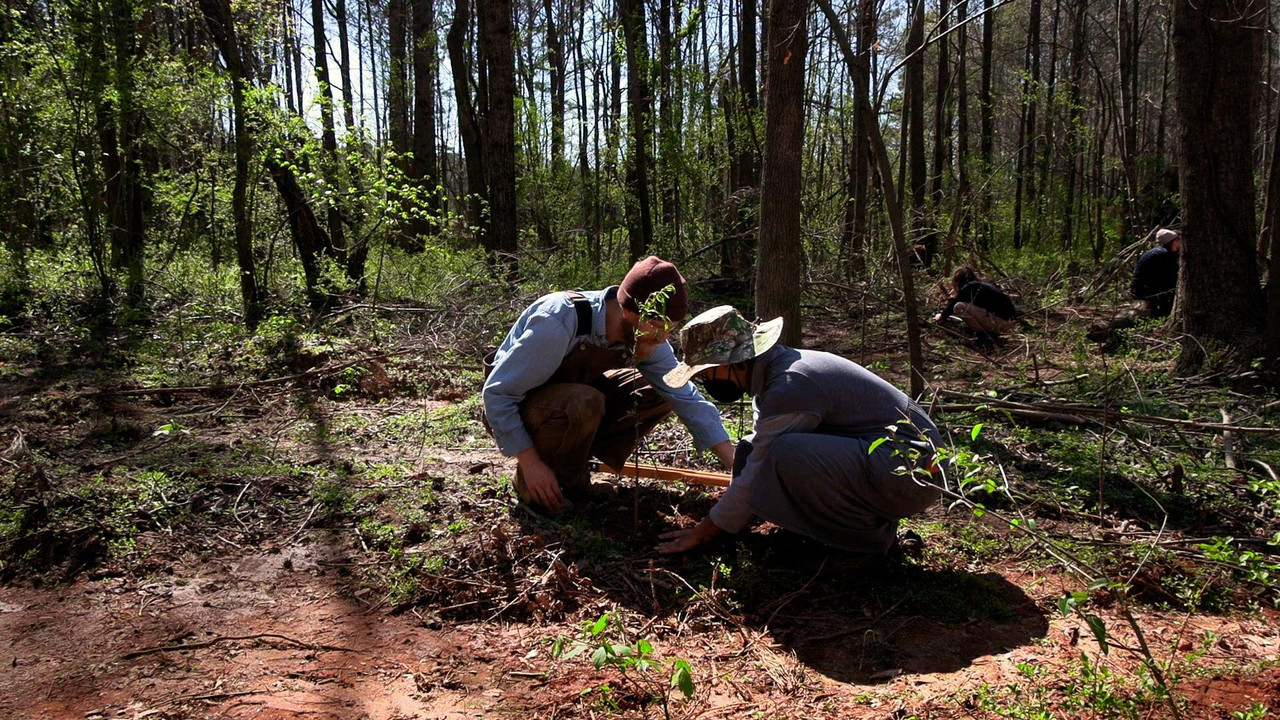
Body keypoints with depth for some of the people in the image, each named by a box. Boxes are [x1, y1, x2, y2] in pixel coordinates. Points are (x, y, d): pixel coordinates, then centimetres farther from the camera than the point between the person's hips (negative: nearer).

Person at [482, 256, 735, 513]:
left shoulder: (646, 338, -14)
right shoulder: (558, 323, -34)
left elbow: (686, 397, -7)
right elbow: (496, 393, -27)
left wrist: (734, 464, -14)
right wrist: (530, 464, -27)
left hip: (569, 398, 7)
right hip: (512, 411, -6)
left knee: (661, 393, -9)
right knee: (583, 403, -37)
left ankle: (572, 466, -2)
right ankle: (531, 483, -11)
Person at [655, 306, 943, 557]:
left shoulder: (790, 386, -24)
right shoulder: (772, 369, 5)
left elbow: (757, 475, -18)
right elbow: (757, 459, 18)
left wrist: (702, 533, -7)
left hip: (910, 469, -10)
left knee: (789, 455, -32)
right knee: (751, 451, 5)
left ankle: (868, 536, -8)